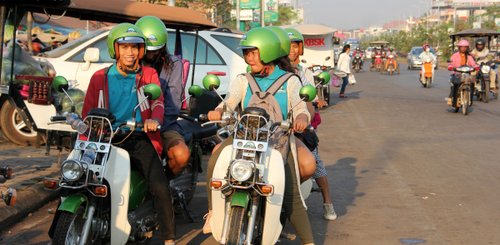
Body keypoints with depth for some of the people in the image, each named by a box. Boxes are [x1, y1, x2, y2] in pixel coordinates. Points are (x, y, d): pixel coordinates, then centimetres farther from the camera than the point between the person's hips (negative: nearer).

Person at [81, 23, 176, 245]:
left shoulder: (148, 75, 11)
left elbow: (158, 102, -5)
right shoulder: (100, 78, 12)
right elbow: (88, 113, 9)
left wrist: (154, 120, -29)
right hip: (109, 140, 1)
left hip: (140, 138, -1)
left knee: (160, 188, -20)